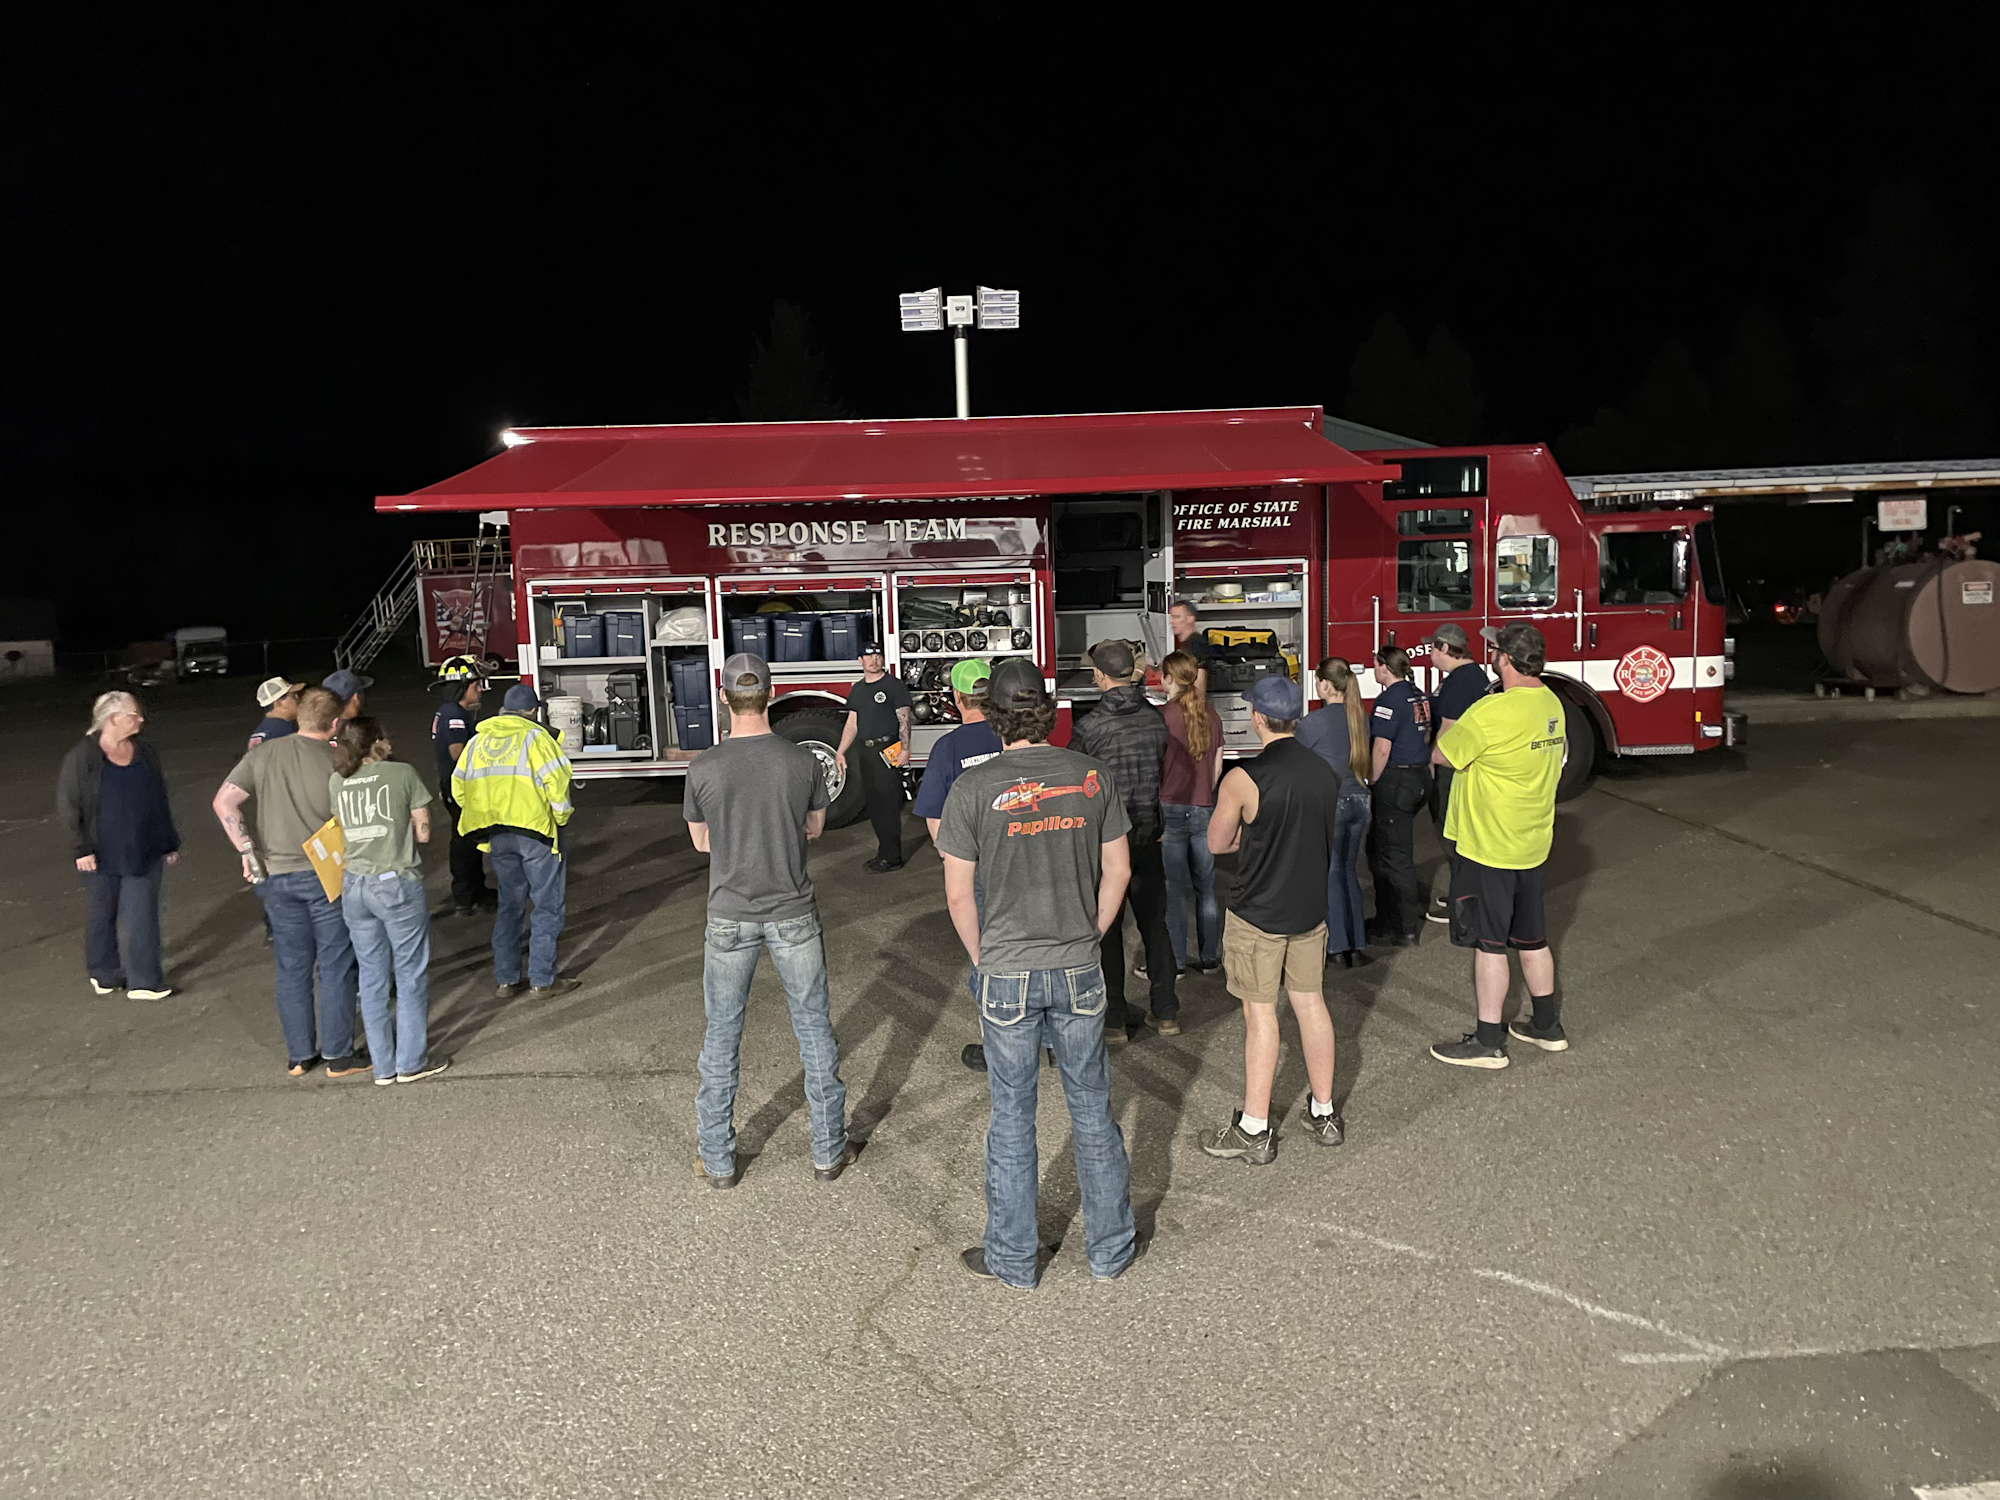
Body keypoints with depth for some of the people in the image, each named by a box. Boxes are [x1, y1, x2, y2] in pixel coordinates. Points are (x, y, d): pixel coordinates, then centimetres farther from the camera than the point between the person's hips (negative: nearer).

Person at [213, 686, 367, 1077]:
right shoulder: (336, 764, -11)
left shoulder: (263, 754, 0)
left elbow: (223, 802, -4)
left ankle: (299, 1055, 20)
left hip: (276, 876, 4)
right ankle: (338, 1054, 10)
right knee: (335, 967, 5)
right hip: (325, 874, -4)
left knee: (292, 968, 13)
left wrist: (248, 850, -2)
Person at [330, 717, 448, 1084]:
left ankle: (383, 1066, 19)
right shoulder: (403, 774, -6)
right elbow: (423, 833, -3)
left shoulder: (336, 783, 6)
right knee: (411, 975, 7)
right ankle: (411, 1063, 12)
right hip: (398, 884, -5)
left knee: (371, 978, 12)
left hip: (353, 886, 5)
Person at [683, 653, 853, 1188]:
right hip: (792, 915, 0)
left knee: (721, 1037, 13)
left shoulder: (704, 768, -10)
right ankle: (829, 1151, 21)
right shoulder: (802, 760, -9)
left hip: (729, 918, 0)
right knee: (815, 1029, 13)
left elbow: (701, 842, 5)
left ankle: (717, 1160, 22)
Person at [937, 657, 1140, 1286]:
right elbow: (1117, 869, 3)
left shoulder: (974, 787, -11)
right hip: (1078, 970, 2)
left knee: (1012, 1116, 11)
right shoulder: (1092, 775, -4)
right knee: (1091, 1107, 15)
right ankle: (1110, 1247, 28)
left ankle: (1013, 1258, 23)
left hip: (1006, 973, -2)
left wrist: (983, 959, 6)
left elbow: (959, 893, -8)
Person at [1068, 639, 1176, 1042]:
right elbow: (1167, 774, 6)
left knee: (1107, 929, 7)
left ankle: (1113, 1019, 12)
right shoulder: (1157, 719, -3)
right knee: (1154, 922, 16)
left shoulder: (1089, 726, -16)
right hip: (1149, 837, 4)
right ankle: (1165, 1011, 22)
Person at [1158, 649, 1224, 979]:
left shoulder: (1163, 716, -11)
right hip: (1204, 809, 5)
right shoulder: (1211, 716, 5)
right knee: (1206, 886, 12)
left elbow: (1154, 769, -9)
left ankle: (1176, 960, 6)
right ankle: (1209, 956, 19)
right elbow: (1217, 768, 10)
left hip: (1171, 808, -5)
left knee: (1172, 888, 2)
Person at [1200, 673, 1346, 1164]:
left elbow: (1216, 843, -7)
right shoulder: (1325, 773, 0)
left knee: (1260, 1013, 2)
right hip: (1310, 910, 6)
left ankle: (1254, 1131, 10)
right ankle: (1324, 1114, 26)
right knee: (1311, 1004, 15)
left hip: (1257, 915, -5)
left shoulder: (1243, 779, -19)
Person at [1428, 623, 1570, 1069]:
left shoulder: (1493, 711, -24)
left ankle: (1488, 1042, 10)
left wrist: (1450, 732, 5)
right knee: (1532, 939, 19)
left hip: (1487, 848, -8)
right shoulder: (1552, 704, 4)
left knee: (1489, 944, 2)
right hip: (1532, 844, 8)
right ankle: (1547, 1026, 32)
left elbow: (1442, 754, -16)